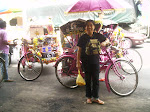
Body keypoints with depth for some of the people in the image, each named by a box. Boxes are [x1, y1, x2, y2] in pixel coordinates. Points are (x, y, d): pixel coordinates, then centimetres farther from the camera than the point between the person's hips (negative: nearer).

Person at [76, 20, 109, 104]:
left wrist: (104, 43, -8)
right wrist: (78, 62, -5)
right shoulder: (83, 38, -3)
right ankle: (89, 97, 21)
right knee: (88, 80, 8)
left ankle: (95, 97, 16)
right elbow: (79, 51, -1)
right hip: (86, 62, -1)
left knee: (96, 79, 4)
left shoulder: (98, 36, 1)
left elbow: (107, 40, 16)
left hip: (95, 60, 2)